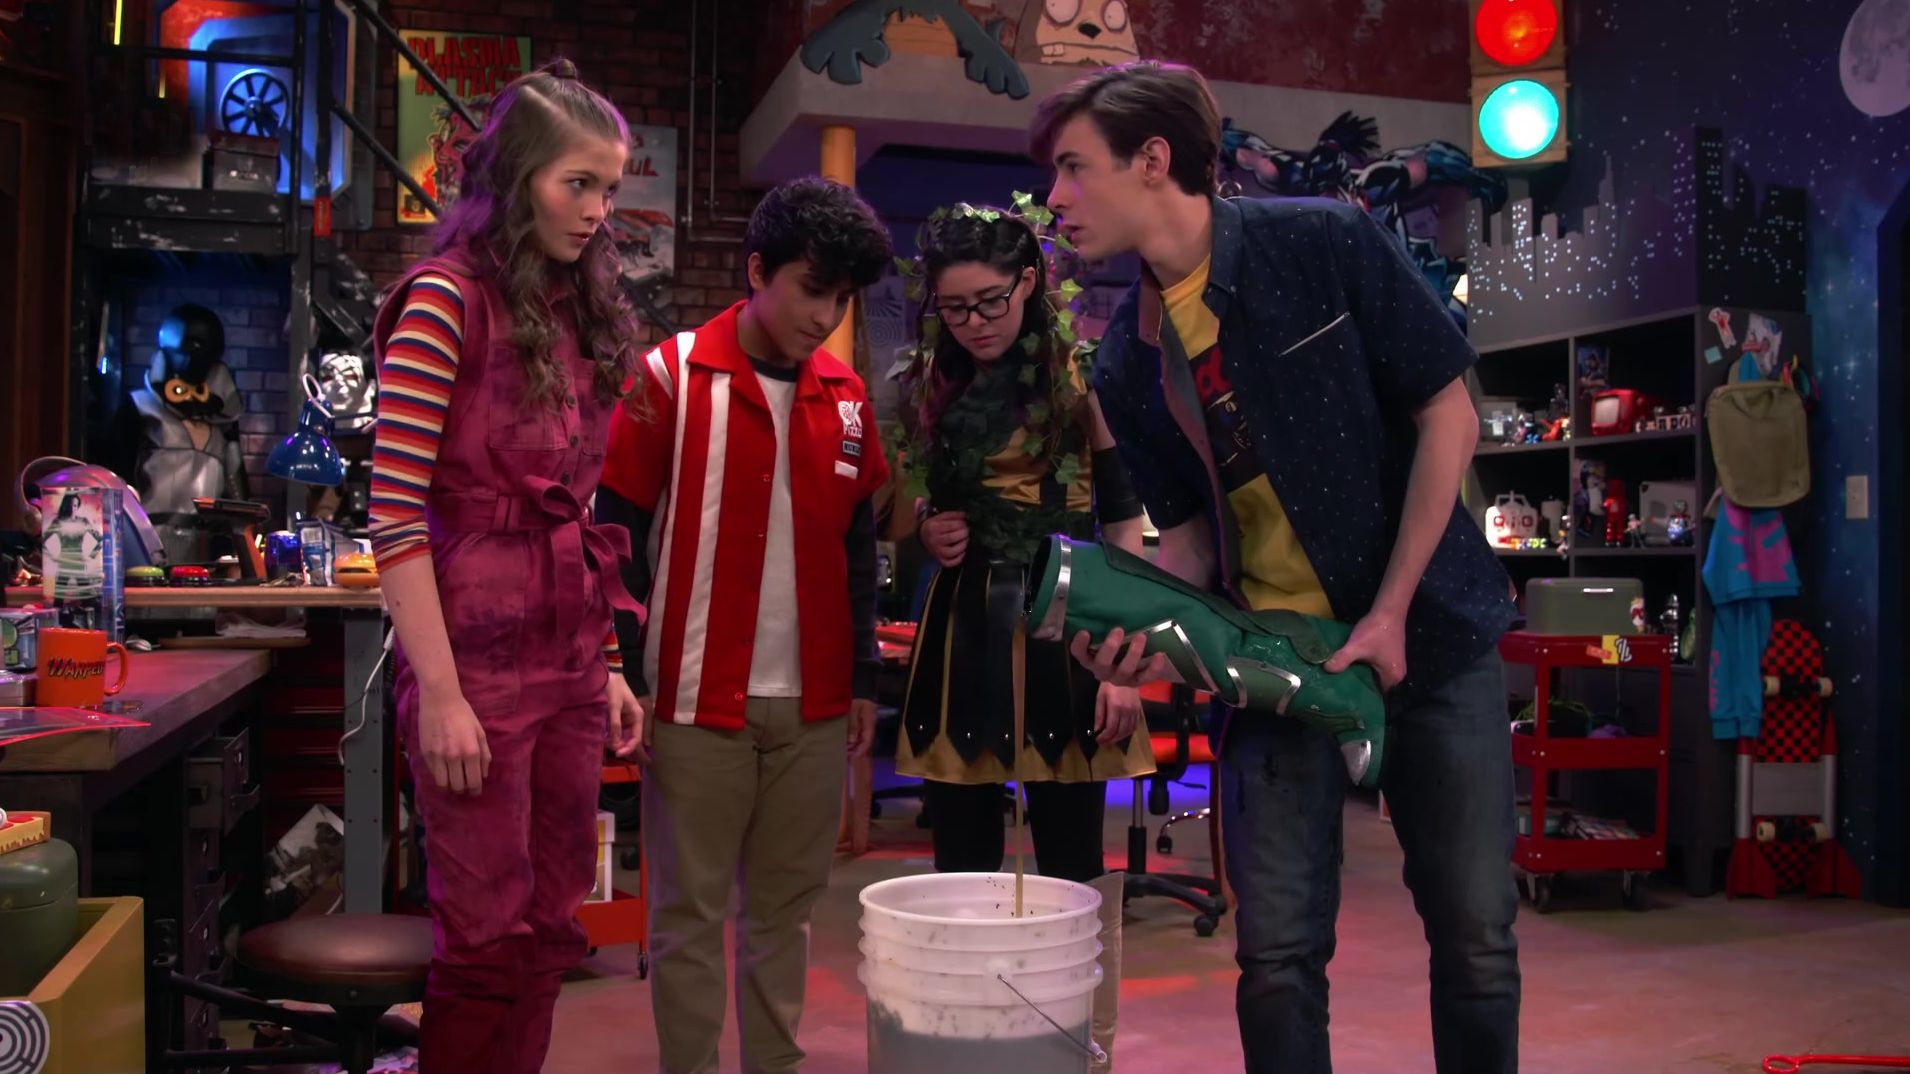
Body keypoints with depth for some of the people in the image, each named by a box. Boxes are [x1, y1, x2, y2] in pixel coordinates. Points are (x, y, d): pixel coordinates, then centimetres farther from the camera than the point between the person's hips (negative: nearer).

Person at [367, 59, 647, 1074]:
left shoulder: (580, 313, 13)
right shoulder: (447, 297, -8)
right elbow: (394, 513, -12)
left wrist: (605, 665, 12)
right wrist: (439, 693, -16)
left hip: (570, 661, 7)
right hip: (478, 658, -7)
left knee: (550, 928, 12)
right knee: (490, 935, 1)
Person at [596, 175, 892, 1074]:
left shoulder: (847, 399, 8)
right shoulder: (669, 378, -5)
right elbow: (617, 536, -5)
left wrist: (864, 680, 12)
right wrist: (624, 676, -8)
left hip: (815, 705, 4)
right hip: (697, 700, -4)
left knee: (787, 908, 13)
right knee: (689, 912, 6)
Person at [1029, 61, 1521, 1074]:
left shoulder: (1325, 245, -10)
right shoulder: (1126, 362, 2)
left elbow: (1447, 414, -7)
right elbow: (1190, 528, 9)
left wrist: (1389, 613, -12)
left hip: (1428, 633, -2)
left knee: (1476, 935, 4)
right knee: (1278, 952, 0)